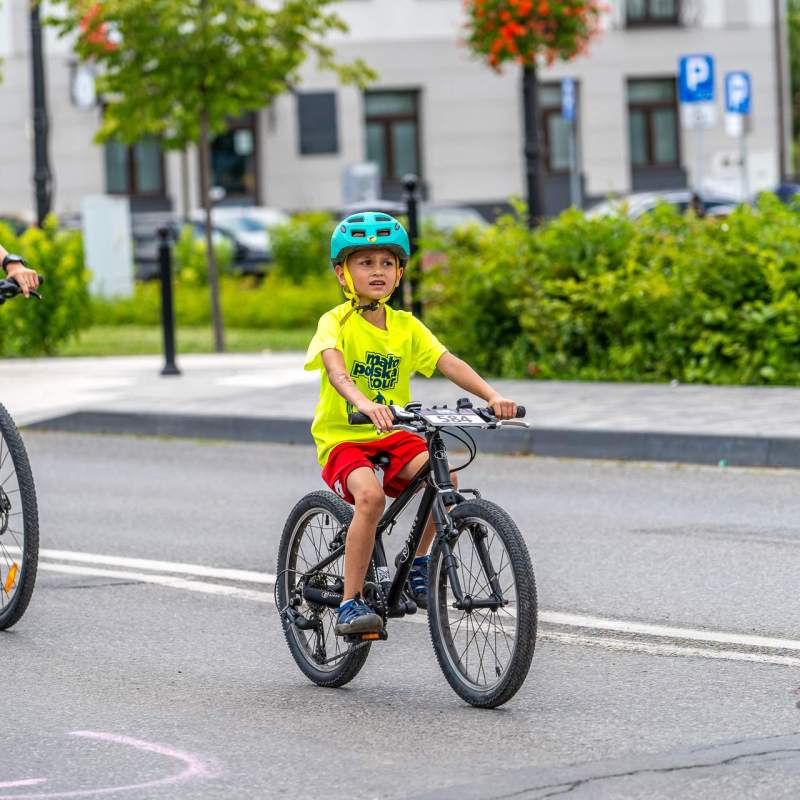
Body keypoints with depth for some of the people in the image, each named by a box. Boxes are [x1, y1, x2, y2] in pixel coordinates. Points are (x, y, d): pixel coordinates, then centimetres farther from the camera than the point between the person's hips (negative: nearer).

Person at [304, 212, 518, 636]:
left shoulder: (406, 326, 6)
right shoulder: (336, 322, -9)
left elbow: (448, 363, -6)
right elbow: (334, 367, -28)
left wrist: (492, 395, -23)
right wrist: (361, 402, -49)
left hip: (392, 437, 4)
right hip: (342, 438, -4)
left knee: (443, 476, -23)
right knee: (370, 495, -32)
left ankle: (417, 563, 1)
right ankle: (350, 604, -22)